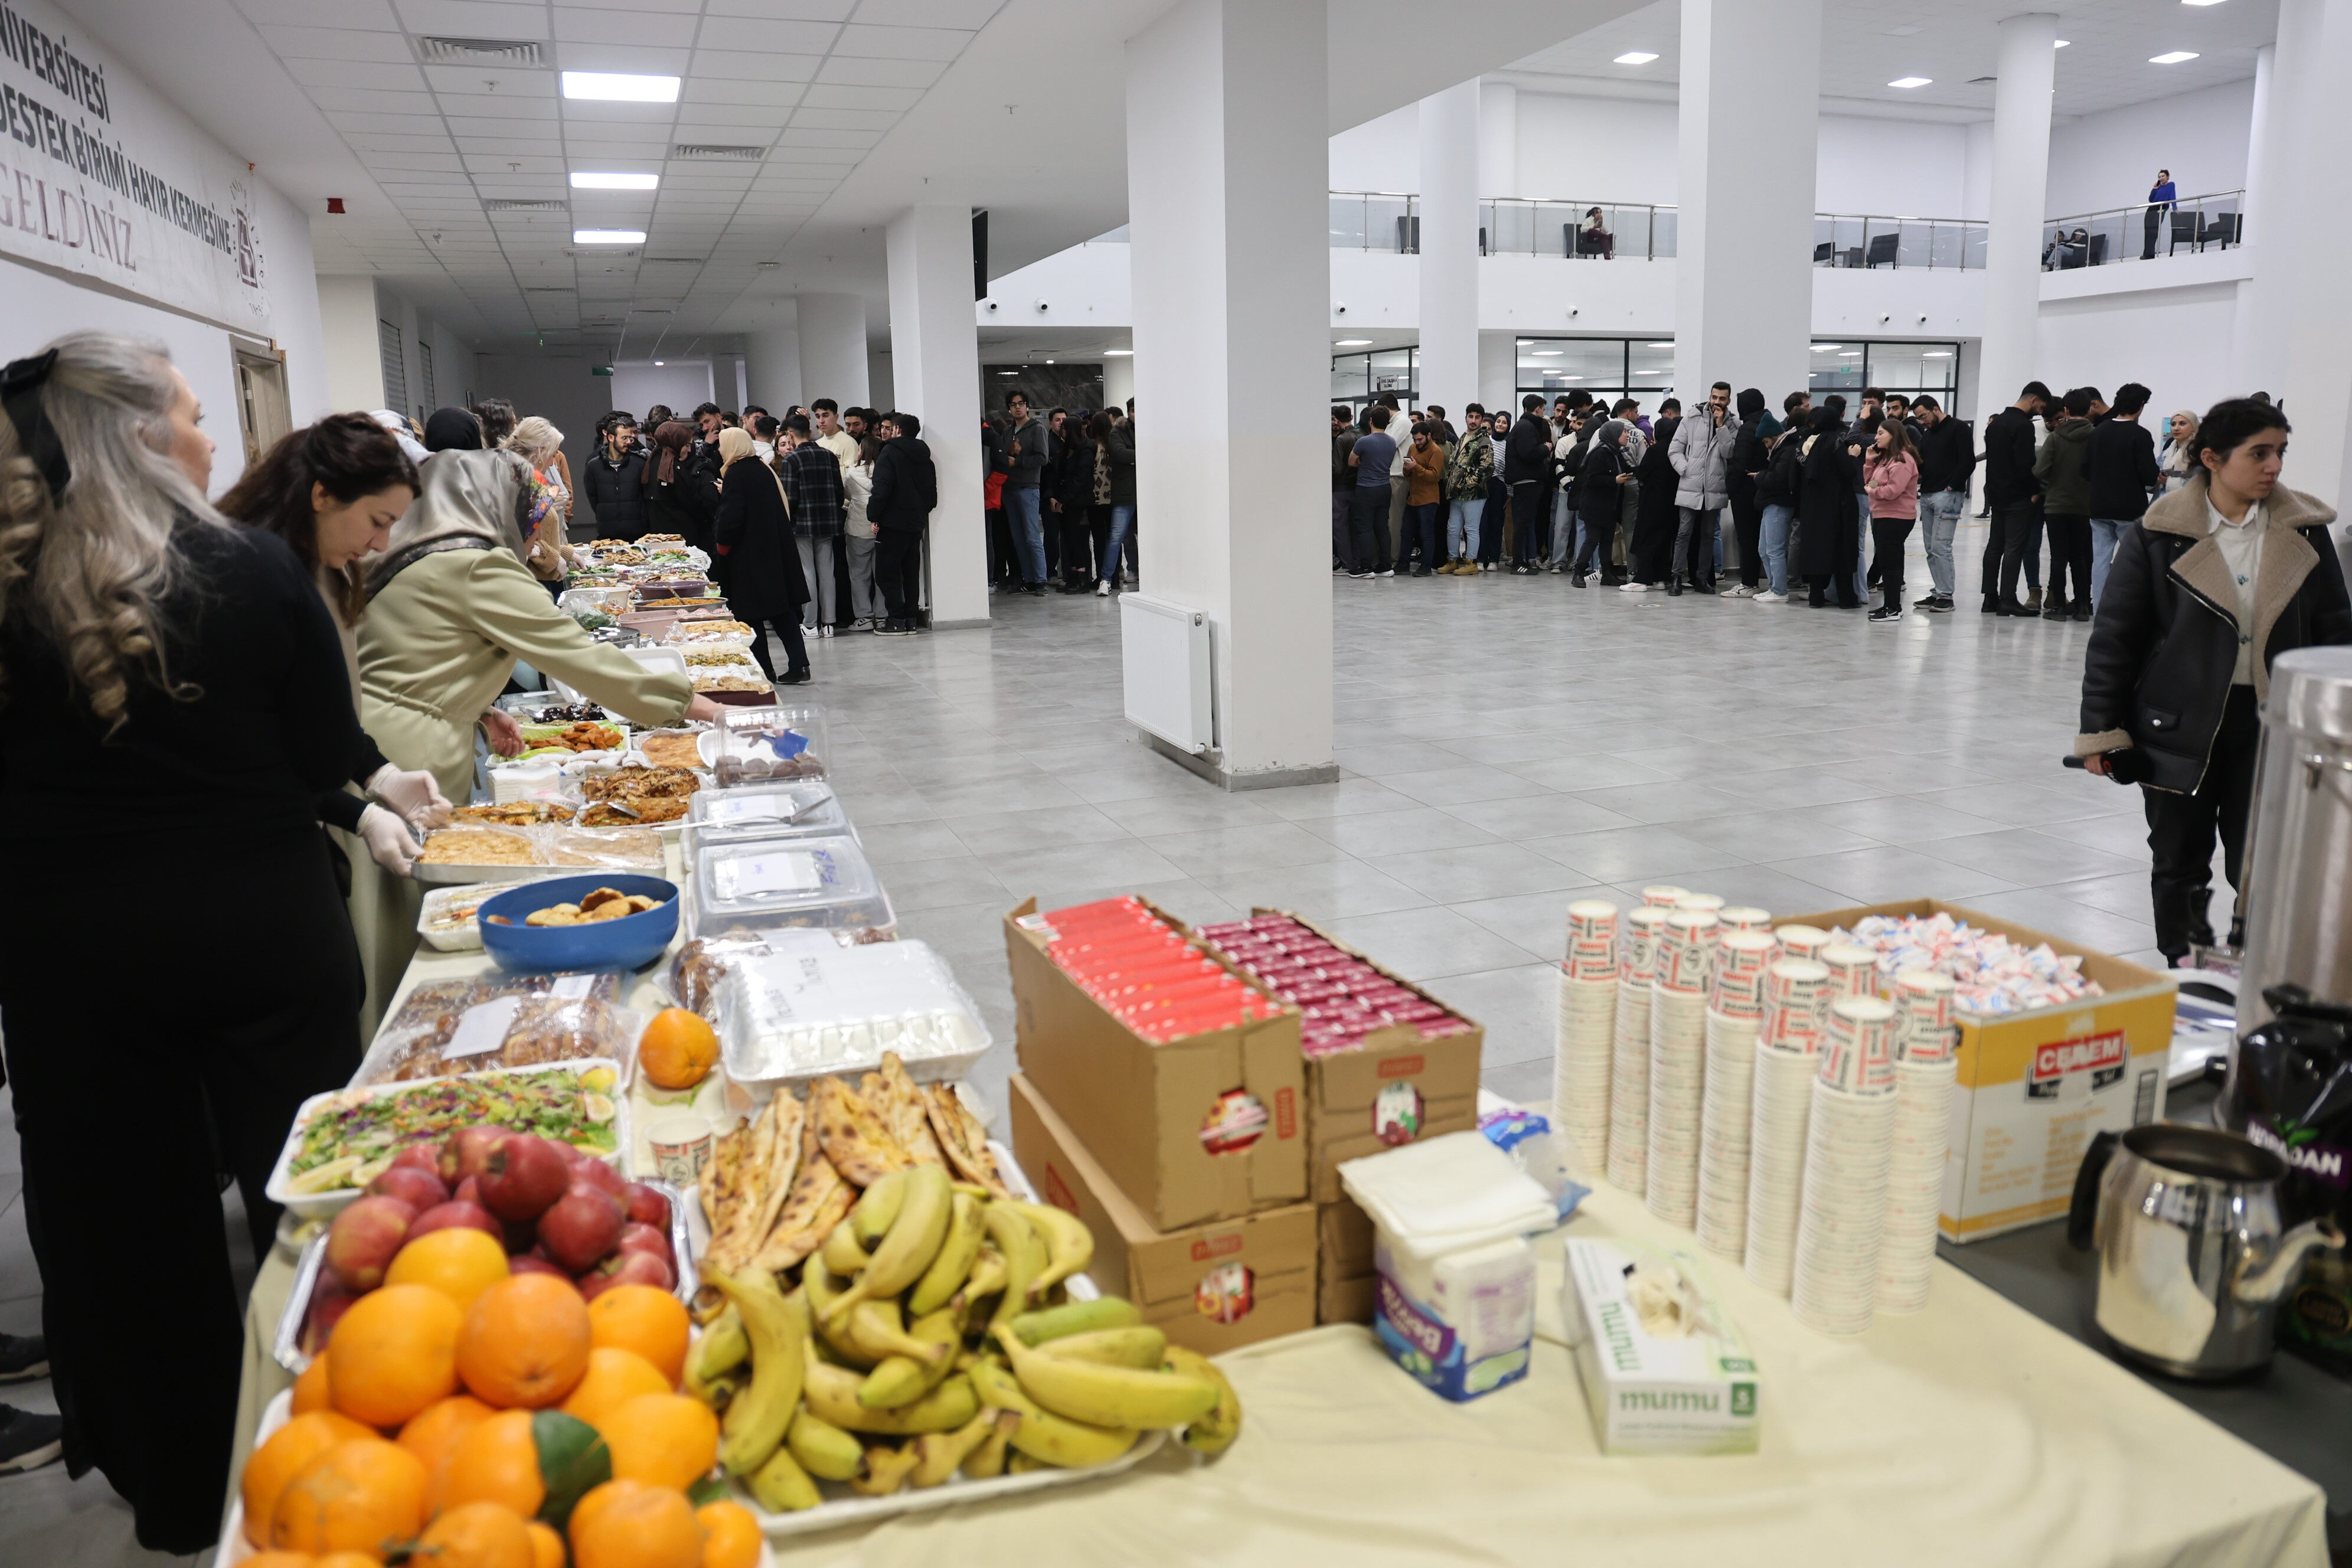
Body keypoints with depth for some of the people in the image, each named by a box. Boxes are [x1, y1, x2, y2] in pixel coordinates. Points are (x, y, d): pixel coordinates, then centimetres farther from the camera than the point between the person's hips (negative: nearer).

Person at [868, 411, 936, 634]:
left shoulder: (890, 452, -10)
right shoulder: (923, 455, 11)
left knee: (886, 572, -2)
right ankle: (910, 619, 12)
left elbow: (882, 489, -17)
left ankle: (896, 620, -6)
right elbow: (932, 492, 14)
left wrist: (874, 516, -11)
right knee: (911, 572, 11)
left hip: (893, 522, -7)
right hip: (917, 522, 7)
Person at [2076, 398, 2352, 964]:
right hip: (2180, 727, -1)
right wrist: (2101, 730, -5)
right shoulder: (2157, 535, -4)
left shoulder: (2304, 533, 3)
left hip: (2270, 727, 1)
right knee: (2180, 865, 11)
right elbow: (2114, 638, -3)